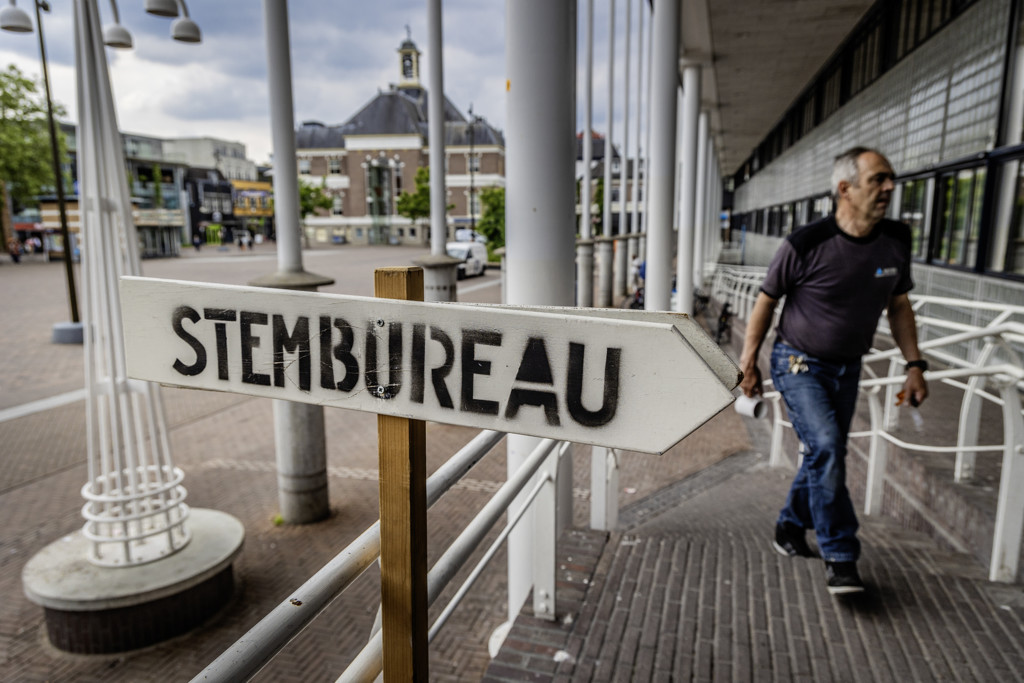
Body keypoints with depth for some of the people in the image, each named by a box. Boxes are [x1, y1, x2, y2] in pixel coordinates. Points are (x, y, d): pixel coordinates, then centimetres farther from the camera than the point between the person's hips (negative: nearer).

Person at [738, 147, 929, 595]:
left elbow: (898, 305, 10)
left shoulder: (896, 241, -2)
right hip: (799, 364, -5)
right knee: (826, 446, -18)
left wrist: (914, 364, 4)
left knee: (826, 454, 11)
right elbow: (766, 301, -8)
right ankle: (839, 556, -6)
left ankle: (790, 528, 31)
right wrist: (748, 364, -6)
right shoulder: (807, 244, -18)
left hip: (847, 367, 6)